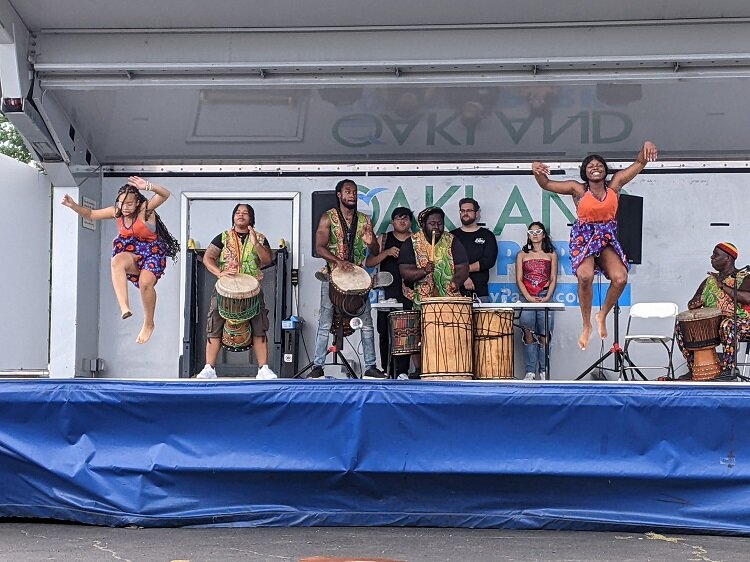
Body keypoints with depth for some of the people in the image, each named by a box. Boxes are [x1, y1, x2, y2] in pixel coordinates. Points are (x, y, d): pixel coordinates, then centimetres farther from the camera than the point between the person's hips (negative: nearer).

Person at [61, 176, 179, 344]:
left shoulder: (145, 208, -16)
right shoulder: (116, 212, -1)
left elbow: (165, 194, -31)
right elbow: (91, 214, 11)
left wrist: (148, 186, -50)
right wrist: (74, 206, -6)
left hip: (152, 253, -4)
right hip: (132, 255, 4)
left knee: (145, 282, -32)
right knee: (117, 260, -33)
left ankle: (148, 324, -8)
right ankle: (124, 307, -45)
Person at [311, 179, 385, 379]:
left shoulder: (364, 220, 8)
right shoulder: (328, 218, -2)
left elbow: (376, 252, 9)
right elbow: (320, 247, -10)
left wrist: (370, 242, -15)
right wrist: (338, 261, -25)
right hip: (332, 277, -3)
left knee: (366, 323, 1)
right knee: (325, 323, -1)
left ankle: (370, 366, 7)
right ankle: (318, 366, 4)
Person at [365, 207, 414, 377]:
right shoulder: (384, 239, 10)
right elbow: (369, 263, 2)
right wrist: (387, 252, -12)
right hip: (387, 295, 1)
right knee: (385, 332, -1)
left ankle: (402, 371, -1)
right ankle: (386, 371, 7)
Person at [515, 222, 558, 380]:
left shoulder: (551, 254, 12)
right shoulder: (522, 254, 12)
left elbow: (553, 279, 8)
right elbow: (519, 279, 6)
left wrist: (547, 297, -7)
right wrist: (528, 297, -7)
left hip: (545, 298, 0)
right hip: (527, 298, 0)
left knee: (544, 335, -4)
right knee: (528, 334, -4)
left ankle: (543, 371, 2)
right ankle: (530, 371, -2)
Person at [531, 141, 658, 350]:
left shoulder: (614, 184, 1)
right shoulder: (578, 189, -3)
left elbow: (639, 163, -1)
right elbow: (547, 185, -6)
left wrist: (646, 147, -22)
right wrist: (537, 172, -28)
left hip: (607, 239, 2)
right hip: (584, 238, -2)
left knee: (620, 278, -21)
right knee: (585, 276, -31)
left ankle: (602, 315, 9)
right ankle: (586, 325, -11)